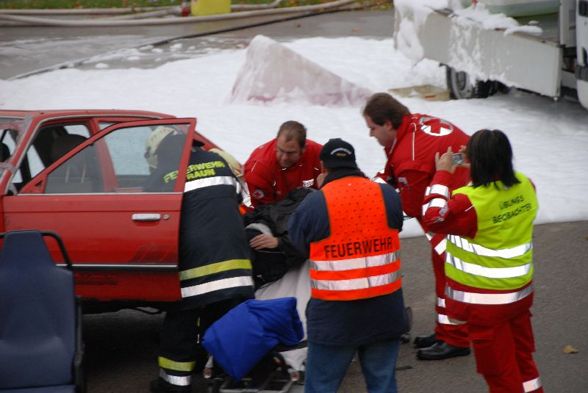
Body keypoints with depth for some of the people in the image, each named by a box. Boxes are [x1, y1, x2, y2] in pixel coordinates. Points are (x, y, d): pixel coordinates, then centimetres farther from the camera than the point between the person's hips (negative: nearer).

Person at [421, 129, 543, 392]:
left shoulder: (471, 202, -26)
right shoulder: (525, 186, -6)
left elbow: (432, 216, -17)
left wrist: (442, 174, -13)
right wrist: (487, 162, 11)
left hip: (486, 300, -7)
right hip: (520, 291, 7)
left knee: (498, 367, 8)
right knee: (522, 357, 22)